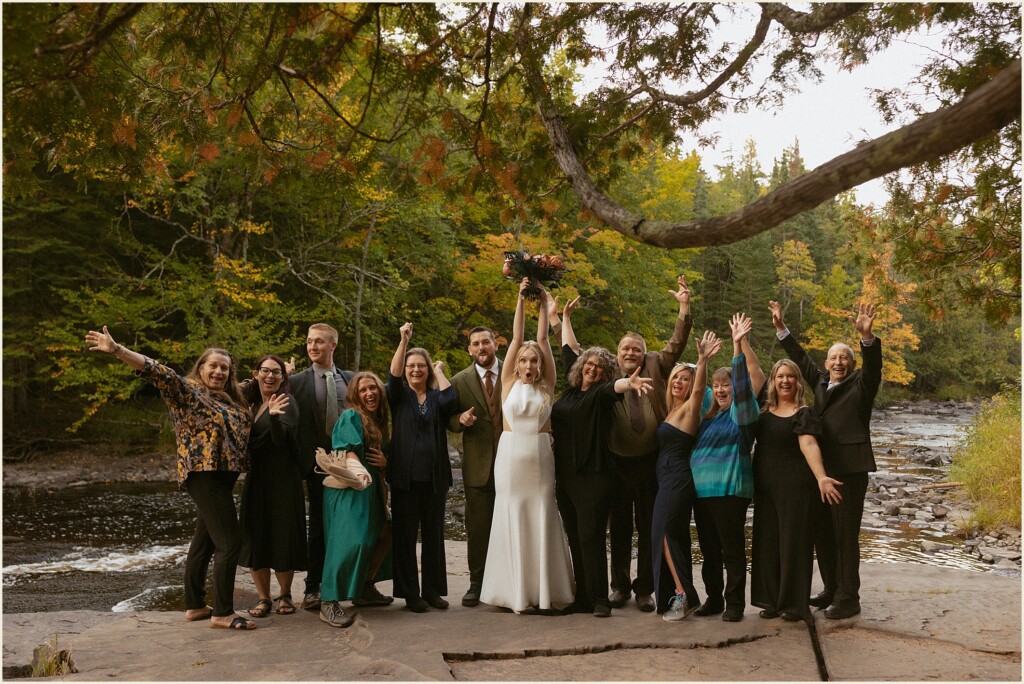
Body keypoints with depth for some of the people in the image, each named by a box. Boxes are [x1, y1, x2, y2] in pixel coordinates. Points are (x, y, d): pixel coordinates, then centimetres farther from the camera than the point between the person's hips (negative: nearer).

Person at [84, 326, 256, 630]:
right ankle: (222, 613, -6)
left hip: (222, 477, 9)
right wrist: (117, 350, -27)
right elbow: (156, 371, -15)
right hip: (203, 474, -8)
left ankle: (194, 606, 24)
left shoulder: (230, 399, 18)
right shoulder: (187, 390, -3)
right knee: (230, 542, -11)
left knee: (204, 543, 15)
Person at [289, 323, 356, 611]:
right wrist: (301, 458, -8)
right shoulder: (297, 382, 0)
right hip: (318, 461, -2)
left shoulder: (351, 380, 8)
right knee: (319, 524, 4)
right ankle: (313, 588, 12)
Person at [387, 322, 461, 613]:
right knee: (405, 535, 1)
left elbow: (451, 400, -13)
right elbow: (393, 375, -14)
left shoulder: (436, 397, 9)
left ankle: (433, 591, 17)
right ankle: (409, 593, 10)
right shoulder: (399, 395, 6)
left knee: (434, 535, 8)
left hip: (435, 476, 2)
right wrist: (404, 340, -22)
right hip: (405, 476, -2)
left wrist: (439, 372, 0)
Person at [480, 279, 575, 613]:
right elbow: (516, 338, 1)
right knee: (513, 521, 2)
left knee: (542, 521, 2)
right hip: (511, 457, 0)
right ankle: (516, 592, 8)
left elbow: (543, 339, 3)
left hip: (540, 458, 1)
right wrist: (521, 299, 0)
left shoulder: (546, 387, 6)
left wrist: (544, 303, 4)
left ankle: (544, 589, 8)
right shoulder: (509, 383, 5)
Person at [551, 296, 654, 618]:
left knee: (591, 535, -9)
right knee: (575, 538, 8)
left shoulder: (602, 392, -2)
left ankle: (599, 599, -5)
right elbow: (569, 350, 26)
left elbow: (615, 386, -26)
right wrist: (566, 317, 35)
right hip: (565, 473, 6)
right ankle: (582, 597, 13)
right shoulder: (572, 387, 14)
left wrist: (628, 383, -49)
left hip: (594, 474, -6)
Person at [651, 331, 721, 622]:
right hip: (668, 479, 9)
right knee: (675, 537, 12)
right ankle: (683, 596, 19)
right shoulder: (672, 410, 15)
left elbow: (698, 390, -27)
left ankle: (683, 595, -6)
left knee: (665, 534, -11)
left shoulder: (688, 409, -9)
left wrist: (703, 360, -42)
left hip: (676, 479, -9)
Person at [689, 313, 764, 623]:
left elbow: (743, 381, -15)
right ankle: (713, 598, 22)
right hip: (701, 489, 7)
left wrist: (738, 345, -19)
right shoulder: (709, 414, 16)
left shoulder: (742, 411, -1)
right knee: (708, 548, 12)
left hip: (729, 489, -7)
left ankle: (734, 603, 6)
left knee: (732, 548, -2)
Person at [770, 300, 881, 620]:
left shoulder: (861, 384, 0)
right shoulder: (821, 382, 15)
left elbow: (873, 364, -17)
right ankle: (831, 590, 27)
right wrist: (780, 328, 19)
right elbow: (801, 358, 21)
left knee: (845, 536, -2)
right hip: (819, 469, 7)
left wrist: (866, 335, -34)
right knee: (822, 534, 13)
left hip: (849, 471, -6)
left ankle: (848, 599, 6)